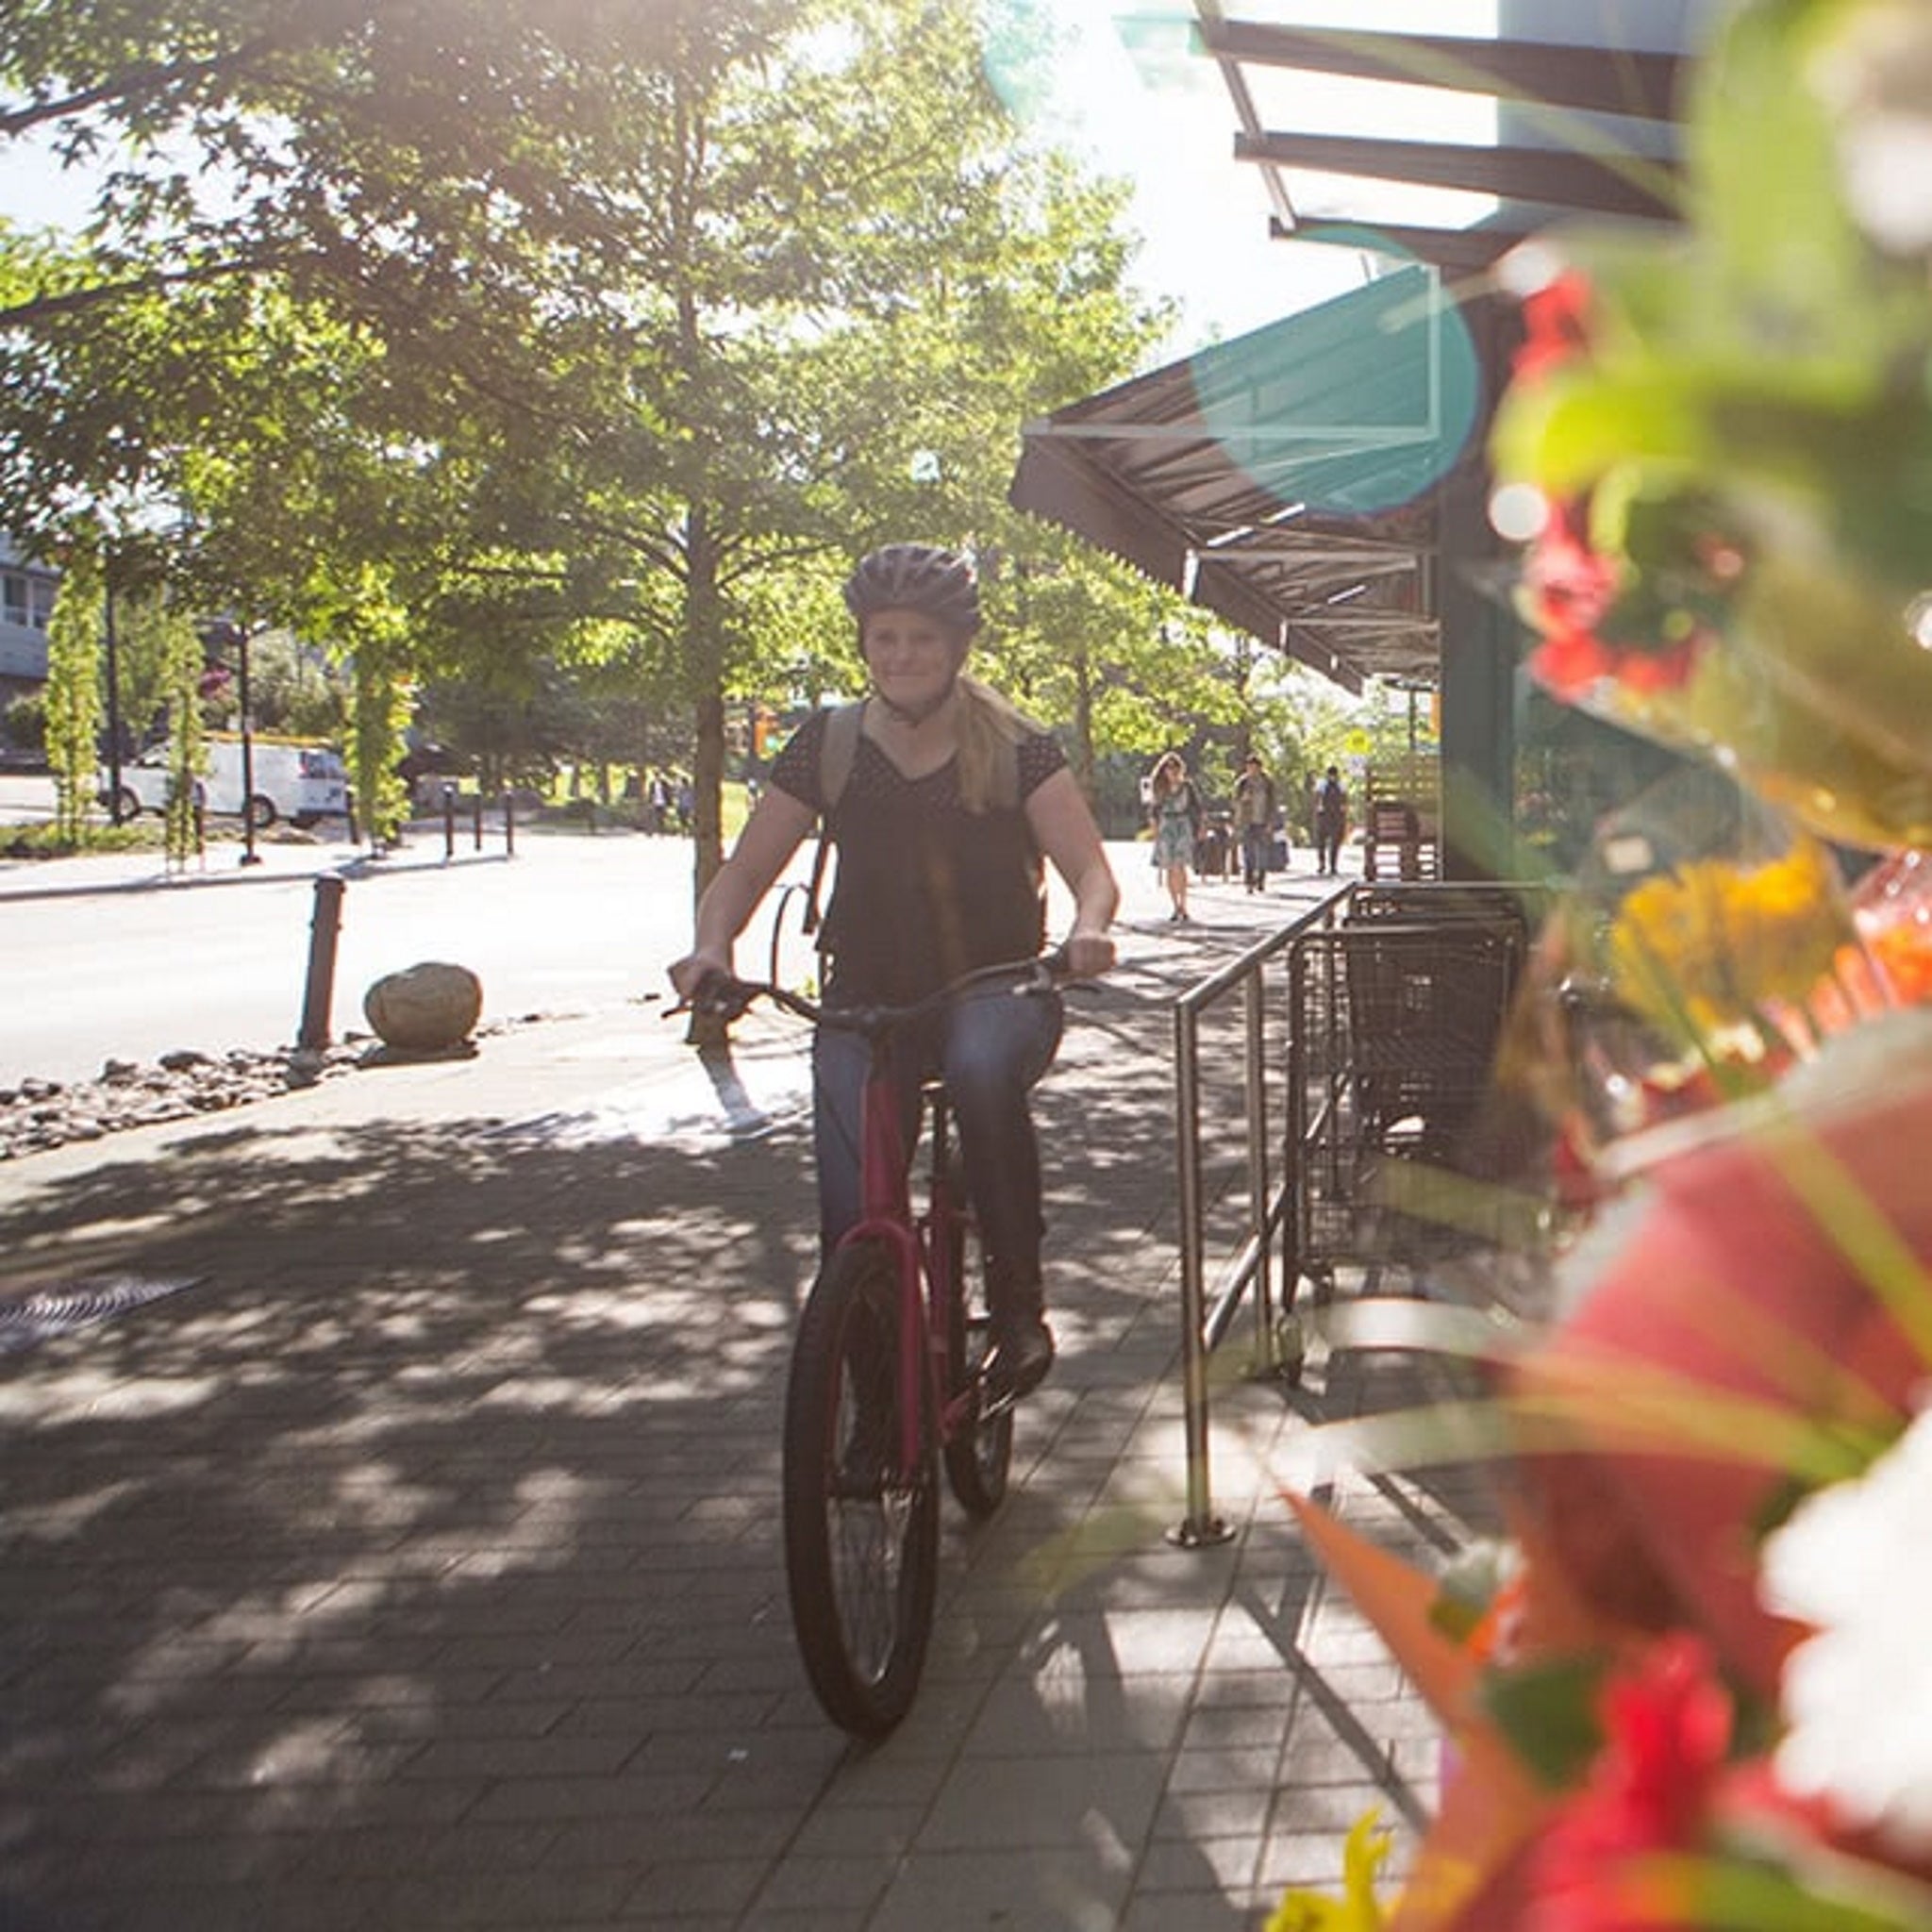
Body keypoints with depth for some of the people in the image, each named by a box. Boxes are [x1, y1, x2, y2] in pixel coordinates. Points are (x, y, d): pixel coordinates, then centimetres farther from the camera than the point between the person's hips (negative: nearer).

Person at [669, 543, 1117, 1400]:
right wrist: (711, 948, -17)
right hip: (867, 999, 2)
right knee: (853, 1215, -14)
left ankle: (1018, 1300, -21)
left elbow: (1091, 868, -7)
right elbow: (745, 871, 5)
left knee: (982, 1069, -38)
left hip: (996, 987, -2)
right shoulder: (829, 746, 3)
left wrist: (1087, 931, -30)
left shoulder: (1015, 746, -2)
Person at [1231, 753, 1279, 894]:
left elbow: (1271, 804, 3)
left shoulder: (1267, 783, 3)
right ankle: (1249, 882, -9)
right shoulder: (1242, 782, 4)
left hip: (1262, 823, 1)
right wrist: (1243, 799, -15)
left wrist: (1270, 823, -4)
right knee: (1248, 852, -8)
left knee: (1262, 853, 2)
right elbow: (1236, 802, 6)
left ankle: (1261, 882, 13)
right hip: (1247, 823, -1)